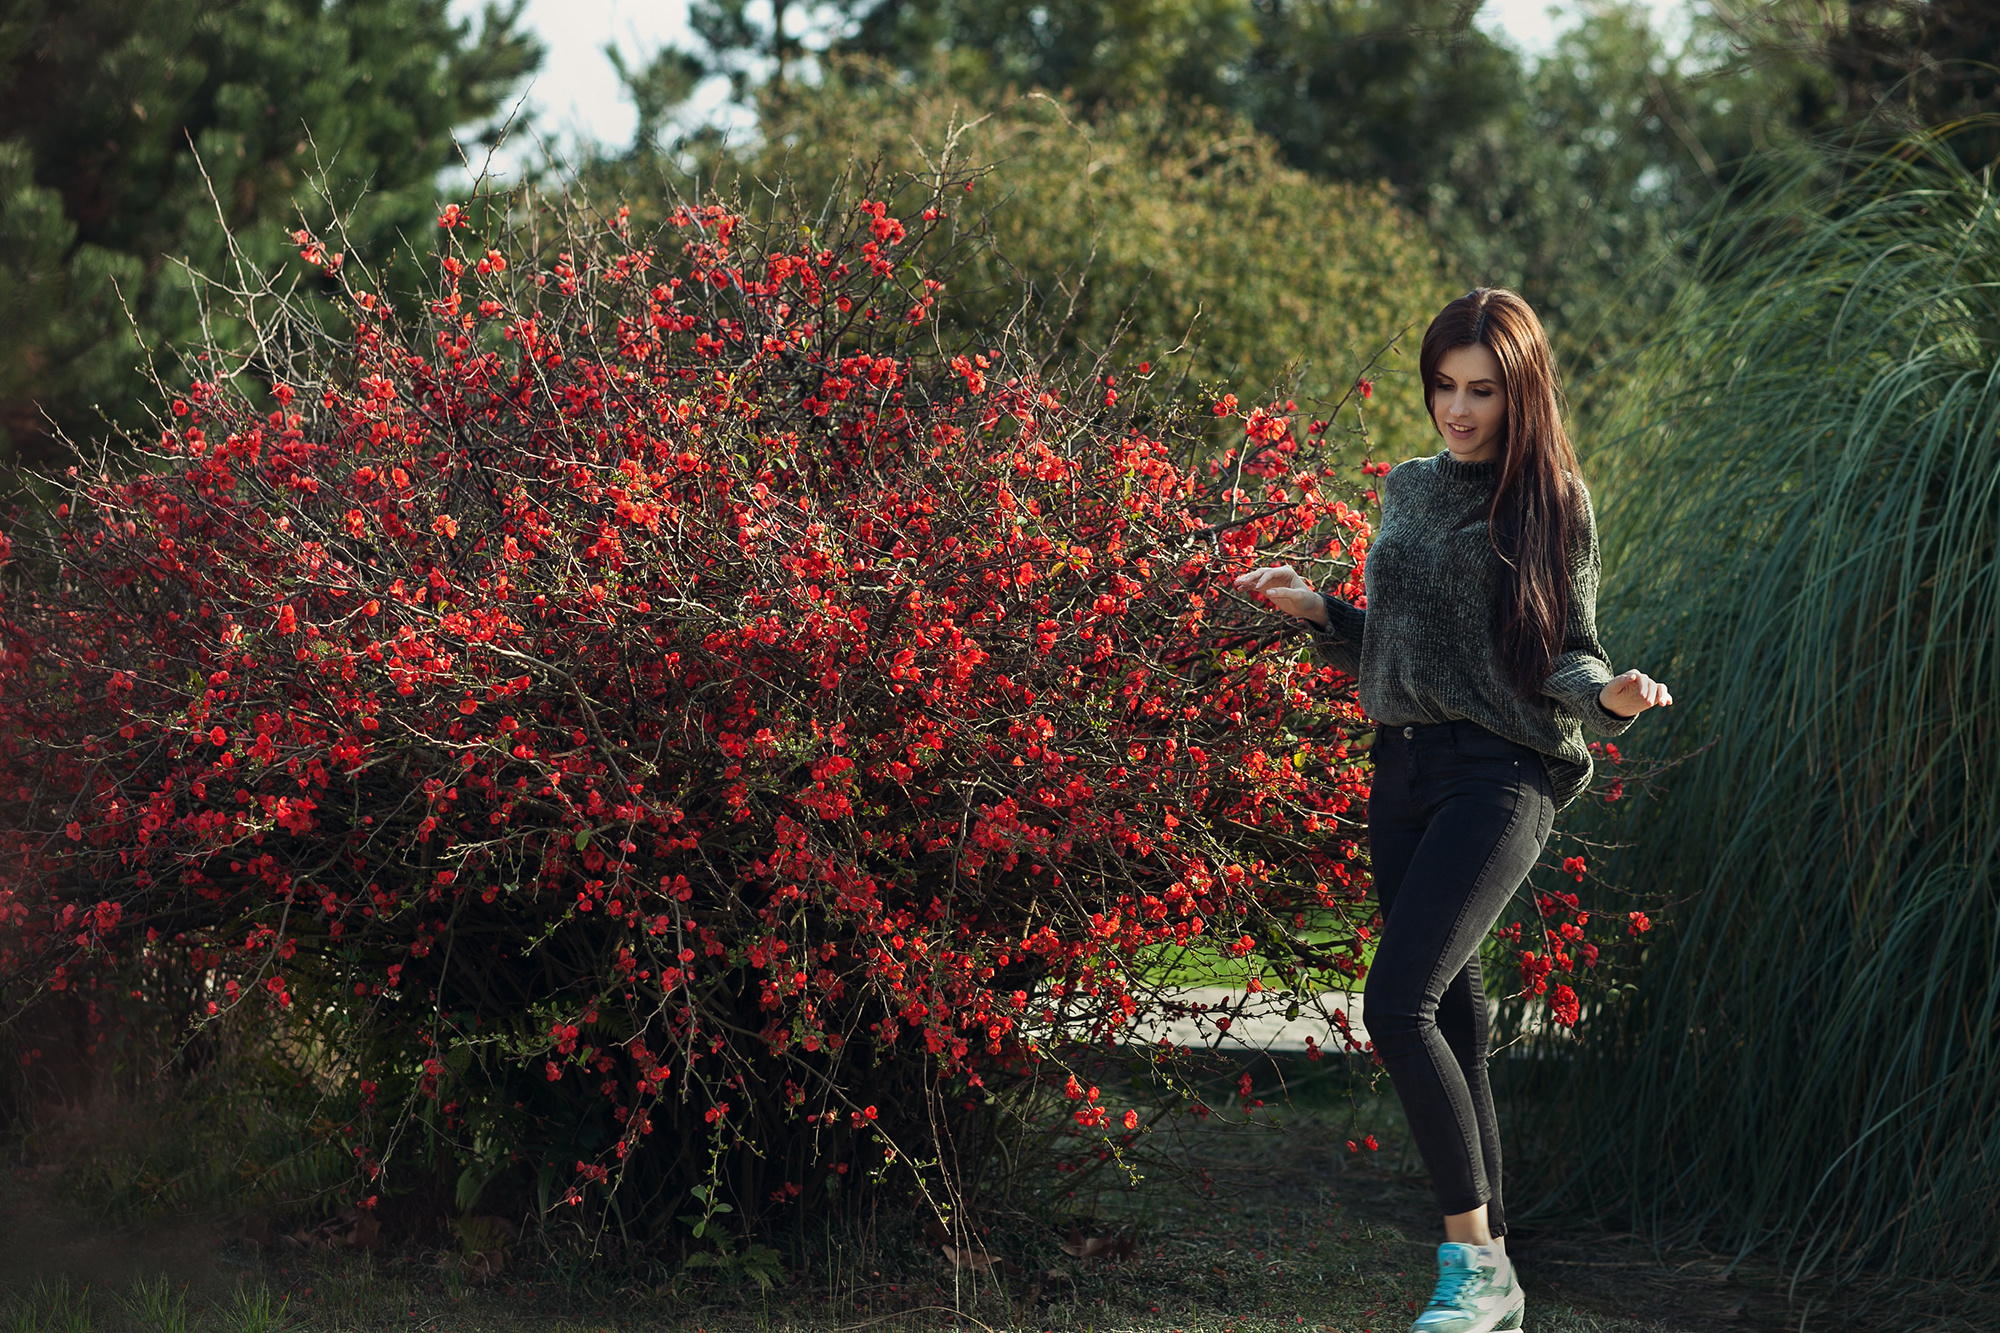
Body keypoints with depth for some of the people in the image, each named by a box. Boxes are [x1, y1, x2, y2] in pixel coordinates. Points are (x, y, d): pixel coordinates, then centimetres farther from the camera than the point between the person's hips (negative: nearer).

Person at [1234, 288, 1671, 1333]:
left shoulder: (1552, 502, -2)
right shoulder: (1407, 490, 15)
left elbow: (1567, 658, -2)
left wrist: (1612, 696, -22)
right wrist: (1316, 611, 10)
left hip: (1501, 773, -7)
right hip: (1404, 772, 7)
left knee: (1398, 1002, -21)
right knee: (1451, 1029, 8)